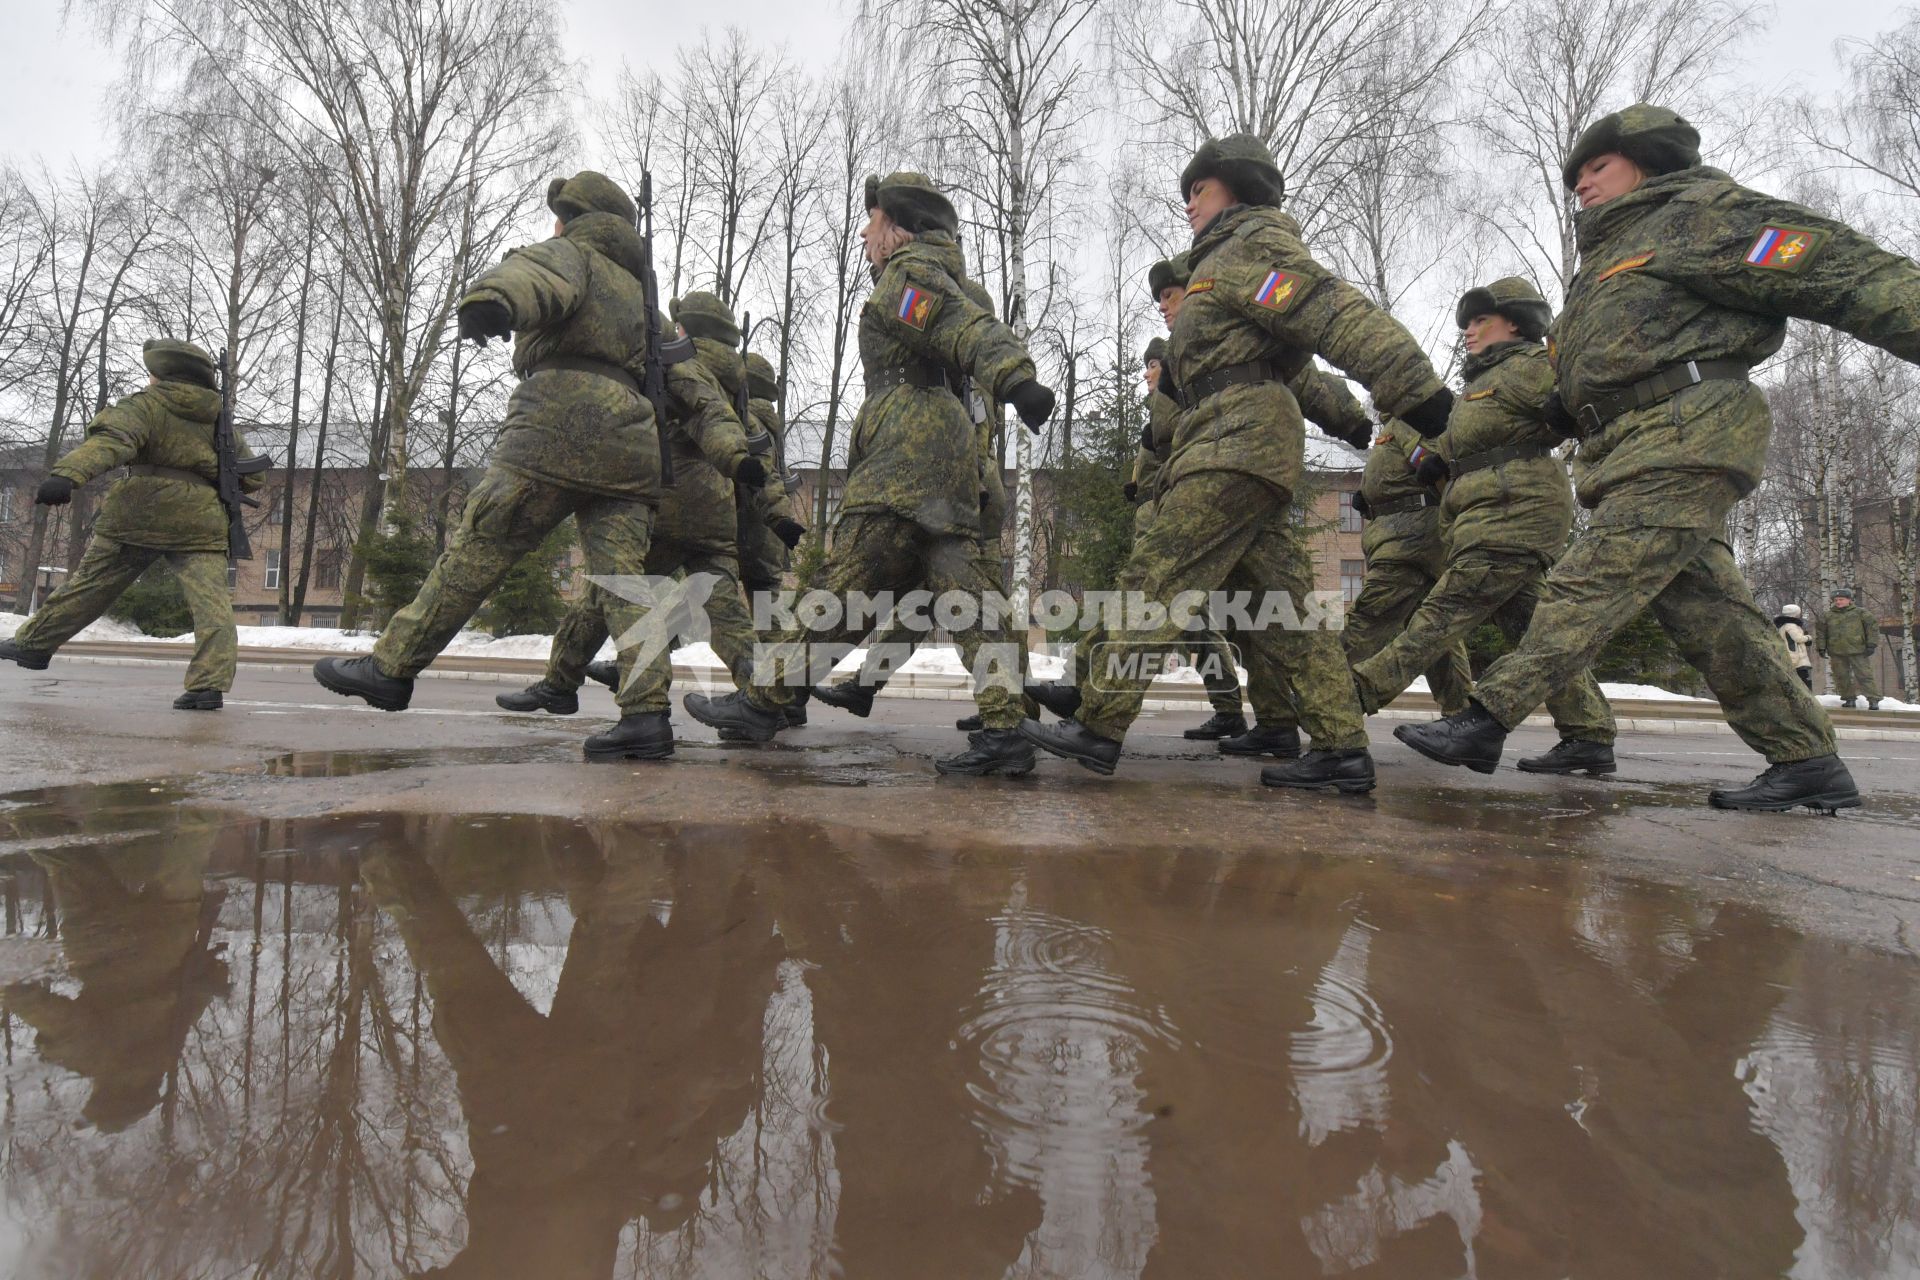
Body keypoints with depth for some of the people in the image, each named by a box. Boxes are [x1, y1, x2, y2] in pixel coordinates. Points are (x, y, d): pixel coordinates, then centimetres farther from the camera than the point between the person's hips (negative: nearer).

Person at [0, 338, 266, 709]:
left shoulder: (145, 405, 2)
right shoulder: (220, 421, 15)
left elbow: (110, 440, -18)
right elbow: (254, 475, 18)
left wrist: (68, 473, -31)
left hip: (138, 515, -2)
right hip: (201, 523, 2)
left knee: (89, 584, 15)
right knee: (211, 600, -8)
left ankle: (34, 643, 33)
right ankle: (210, 683, -21)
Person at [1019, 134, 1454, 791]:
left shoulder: (1253, 245, 0)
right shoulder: (1223, 262, 31)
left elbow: (1338, 314, -13)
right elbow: (1290, 362, 30)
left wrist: (1419, 392, -21)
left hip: (1237, 437, -10)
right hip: (1245, 445, 10)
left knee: (1154, 581, -11)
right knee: (1280, 605, 5)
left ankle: (1098, 728, -8)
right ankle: (1342, 748, 5)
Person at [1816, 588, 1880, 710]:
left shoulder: (1860, 613, 4)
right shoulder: (1828, 615, 10)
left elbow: (1873, 626, 2)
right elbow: (1820, 631, 15)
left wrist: (1871, 644, -5)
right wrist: (1821, 647, 8)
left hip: (1858, 651, -3)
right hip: (1837, 652, 3)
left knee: (1864, 676, -5)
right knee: (1842, 677, 5)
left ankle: (1873, 700, -3)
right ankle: (1849, 698, 16)